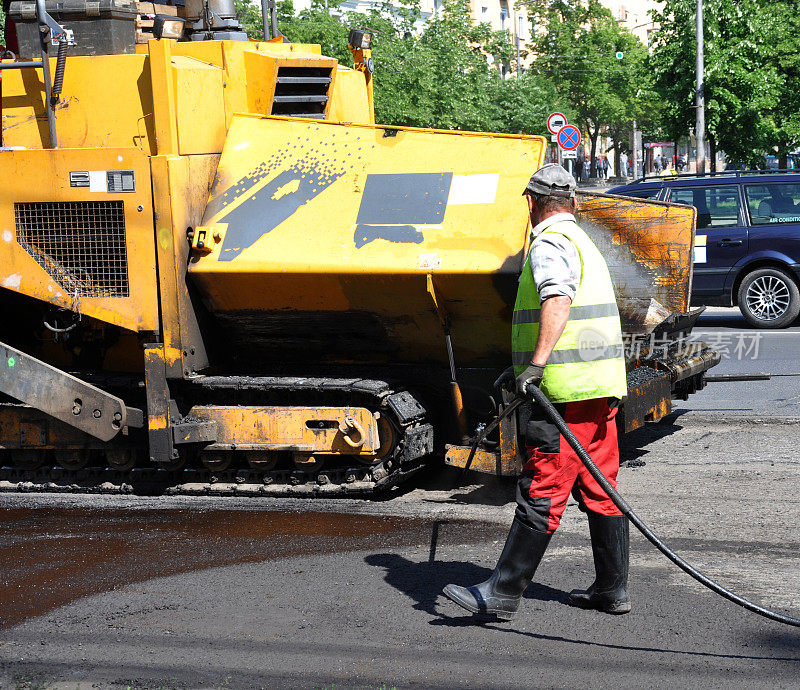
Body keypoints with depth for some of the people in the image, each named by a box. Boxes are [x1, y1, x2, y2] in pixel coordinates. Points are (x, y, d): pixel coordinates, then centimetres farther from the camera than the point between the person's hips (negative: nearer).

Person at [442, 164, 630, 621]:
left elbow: (558, 300, -29)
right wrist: (520, 367, 48)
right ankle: (612, 589, 17)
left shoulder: (550, 244, -9)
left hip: (567, 391, -10)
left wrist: (537, 363, -37)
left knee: (542, 494, -8)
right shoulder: (584, 243, 23)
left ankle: (503, 594, -5)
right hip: (602, 386, 10)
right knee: (600, 491, 13)